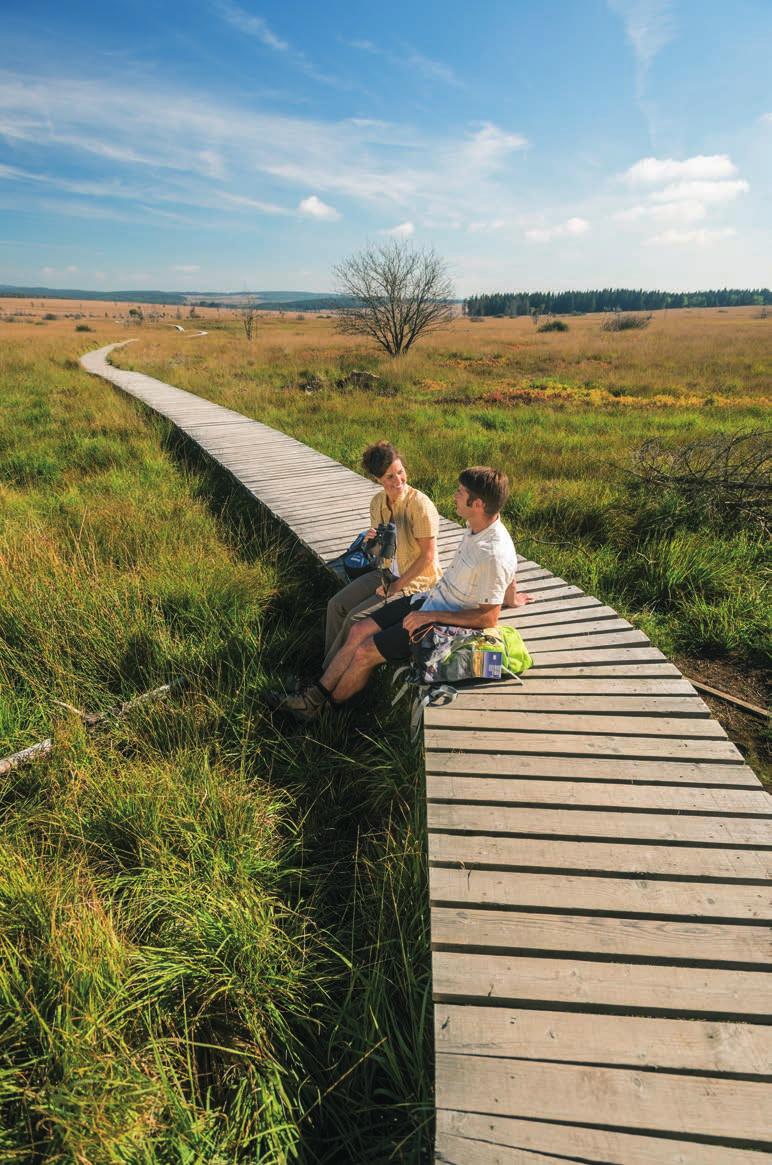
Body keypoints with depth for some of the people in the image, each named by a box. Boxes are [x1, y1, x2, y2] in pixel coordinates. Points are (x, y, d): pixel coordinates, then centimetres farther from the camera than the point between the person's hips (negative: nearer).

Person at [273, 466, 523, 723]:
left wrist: (431, 616, -22)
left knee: (365, 653, -9)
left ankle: (325, 706, 15)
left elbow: (488, 618, -25)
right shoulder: (478, 525, -3)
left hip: (444, 624, -9)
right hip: (429, 599, 9)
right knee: (359, 631, 2)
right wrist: (508, 596, 28)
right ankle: (317, 694, 13)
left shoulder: (495, 556, -29)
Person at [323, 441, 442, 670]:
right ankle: (328, 669, 11)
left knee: (356, 618, -16)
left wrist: (396, 586, -15)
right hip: (388, 572, 8)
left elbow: (428, 556, -20)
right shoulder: (377, 501, 0)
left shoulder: (419, 504, -23)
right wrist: (371, 540, -14)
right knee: (336, 605, -3)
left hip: (417, 580, -8)